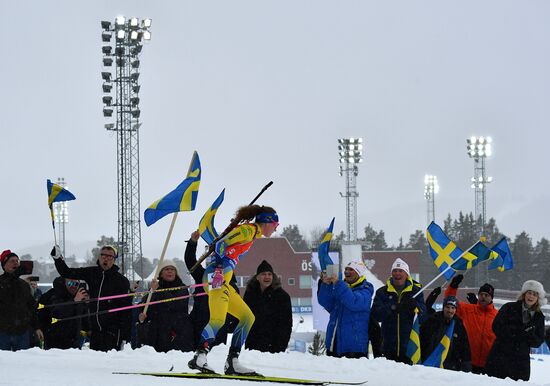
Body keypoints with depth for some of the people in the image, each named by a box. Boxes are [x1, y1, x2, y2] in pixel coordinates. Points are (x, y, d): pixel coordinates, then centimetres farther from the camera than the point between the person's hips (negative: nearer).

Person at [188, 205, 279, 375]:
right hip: (217, 276, -10)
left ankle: (232, 362, 5)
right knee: (218, 320, -26)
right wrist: (219, 269, -26)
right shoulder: (249, 229, -4)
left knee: (247, 317, 11)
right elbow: (222, 244, -14)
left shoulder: (252, 234, 25)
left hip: (222, 280, 10)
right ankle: (199, 358, -35)